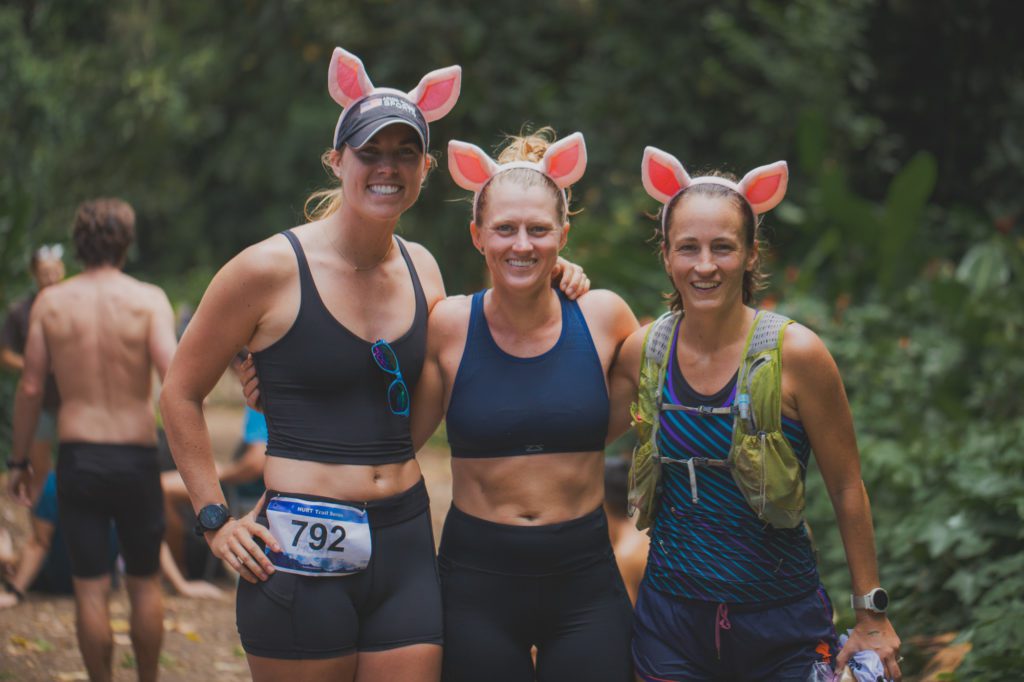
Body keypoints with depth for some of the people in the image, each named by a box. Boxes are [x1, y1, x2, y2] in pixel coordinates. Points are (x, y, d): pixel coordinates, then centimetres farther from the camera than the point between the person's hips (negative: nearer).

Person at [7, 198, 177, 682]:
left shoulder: (50, 302, 0)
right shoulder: (148, 299, -5)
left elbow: (30, 388, 0)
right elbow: (174, 377, -18)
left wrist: (20, 460, 8)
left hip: (77, 457, 1)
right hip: (136, 456, -1)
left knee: (90, 587, 6)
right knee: (145, 583, 15)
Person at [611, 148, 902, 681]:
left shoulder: (794, 353, -12)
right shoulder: (643, 351, -2)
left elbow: (846, 488, -5)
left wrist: (871, 614, -4)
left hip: (781, 624, -3)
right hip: (670, 618, 3)